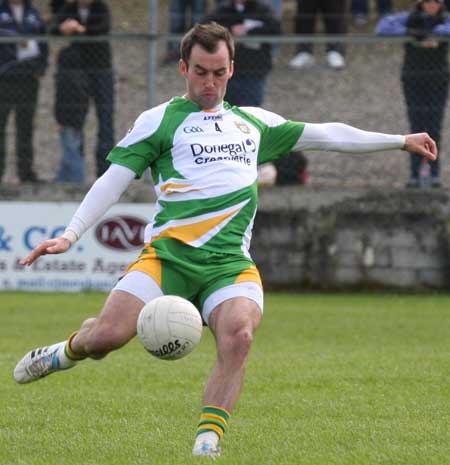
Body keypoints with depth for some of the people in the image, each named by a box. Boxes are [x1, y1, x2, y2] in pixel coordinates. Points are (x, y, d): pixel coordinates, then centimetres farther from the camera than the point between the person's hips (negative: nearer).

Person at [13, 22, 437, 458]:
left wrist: (401, 140, 32)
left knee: (238, 336, -29)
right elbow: (113, 180, 3)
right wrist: (69, 234, -9)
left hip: (230, 263, 3)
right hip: (168, 254, -3)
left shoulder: (252, 122, 22)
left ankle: (207, 444, -22)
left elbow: (325, 134, 29)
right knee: (108, 334, -20)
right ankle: (71, 349, 17)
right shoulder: (160, 120, 9)